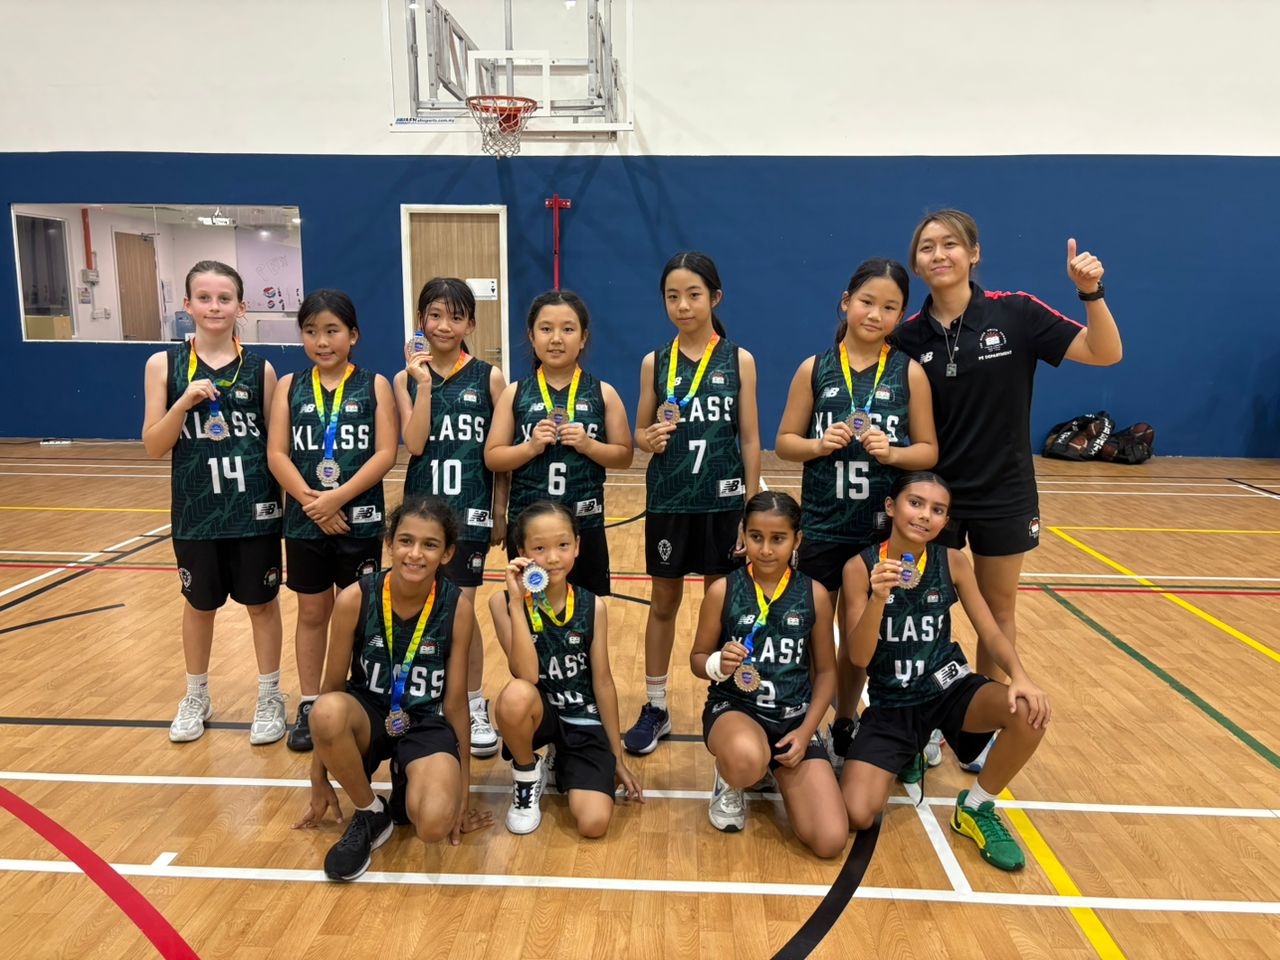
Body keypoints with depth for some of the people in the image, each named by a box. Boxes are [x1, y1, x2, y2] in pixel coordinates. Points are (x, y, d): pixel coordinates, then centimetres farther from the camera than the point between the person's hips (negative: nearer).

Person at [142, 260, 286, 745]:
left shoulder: (260, 369, -2)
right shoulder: (164, 364, -2)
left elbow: (278, 441, 3)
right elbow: (153, 446, -4)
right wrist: (185, 402, -19)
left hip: (254, 507, 0)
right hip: (196, 508, 1)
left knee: (262, 601, 10)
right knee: (199, 604, 16)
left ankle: (270, 698, 26)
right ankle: (196, 698, 35)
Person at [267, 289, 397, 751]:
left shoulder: (374, 385, -2)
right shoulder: (290, 386, 4)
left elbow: (386, 454, -11)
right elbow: (277, 454, -3)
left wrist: (337, 498, -19)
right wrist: (312, 502, -16)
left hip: (359, 519, -2)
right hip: (304, 521, 2)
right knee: (311, 613, 13)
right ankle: (309, 707, 25)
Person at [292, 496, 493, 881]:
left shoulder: (457, 607, -16)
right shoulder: (354, 598, -16)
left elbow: (455, 702, -8)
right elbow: (332, 689, -6)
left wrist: (463, 789, -2)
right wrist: (319, 778, 2)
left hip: (427, 724, -1)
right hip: (369, 715, 2)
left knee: (435, 824, -30)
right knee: (327, 711, -36)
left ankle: (407, 788, 9)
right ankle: (370, 814, -7)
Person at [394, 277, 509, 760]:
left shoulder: (489, 377, -2)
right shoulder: (407, 377, 2)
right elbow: (414, 443, -11)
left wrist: (500, 510, 0)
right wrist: (424, 383, -15)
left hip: (470, 508, -2)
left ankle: (475, 707, 16)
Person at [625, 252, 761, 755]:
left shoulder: (739, 360, -2)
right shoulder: (655, 362, 1)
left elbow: (750, 439, -1)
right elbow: (639, 434, 6)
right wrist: (652, 439, -17)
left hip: (723, 500, -1)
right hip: (668, 500, 1)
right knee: (663, 603, 11)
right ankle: (655, 708, 24)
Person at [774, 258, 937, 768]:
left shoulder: (909, 372, -1)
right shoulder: (815, 369, -1)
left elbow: (929, 451, 0)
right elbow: (784, 442, 2)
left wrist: (891, 453, -18)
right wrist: (819, 445, -16)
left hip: (884, 528, 1)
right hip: (822, 526, 0)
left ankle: (844, 727, 34)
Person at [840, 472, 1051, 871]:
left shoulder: (952, 562, -6)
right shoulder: (861, 568, -13)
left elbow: (991, 634, -3)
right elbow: (859, 658, -16)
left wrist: (1019, 676, -25)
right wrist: (878, 598, -33)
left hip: (949, 687, 2)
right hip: (891, 703, -1)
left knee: (1029, 711, -30)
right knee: (857, 816, -18)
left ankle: (976, 807, -1)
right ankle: (905, 757, 18)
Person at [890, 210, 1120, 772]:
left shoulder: (1016, 314, -9)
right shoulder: (908, 336, -5)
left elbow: (1106, 353, -10)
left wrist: (1091, 293, -22)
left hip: (1003, 493, -1)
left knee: (997, 612, 12)